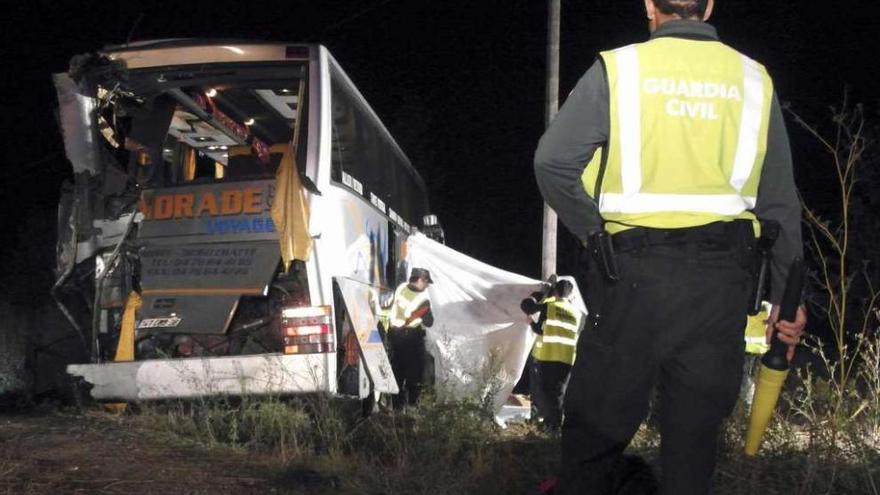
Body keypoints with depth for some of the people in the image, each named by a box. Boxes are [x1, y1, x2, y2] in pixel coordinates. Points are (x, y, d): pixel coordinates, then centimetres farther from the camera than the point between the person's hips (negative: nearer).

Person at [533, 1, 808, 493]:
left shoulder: (617, 70, -4)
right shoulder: (752, 80, 5)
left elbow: (552, 161, -8)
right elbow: (780, 200, 9)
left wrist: (594, 230, 6)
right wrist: (786, 294, 15)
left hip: (635, 268, -2)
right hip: (721, 275, 2)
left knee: (598, 414, 9)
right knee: (696, 420, 9)